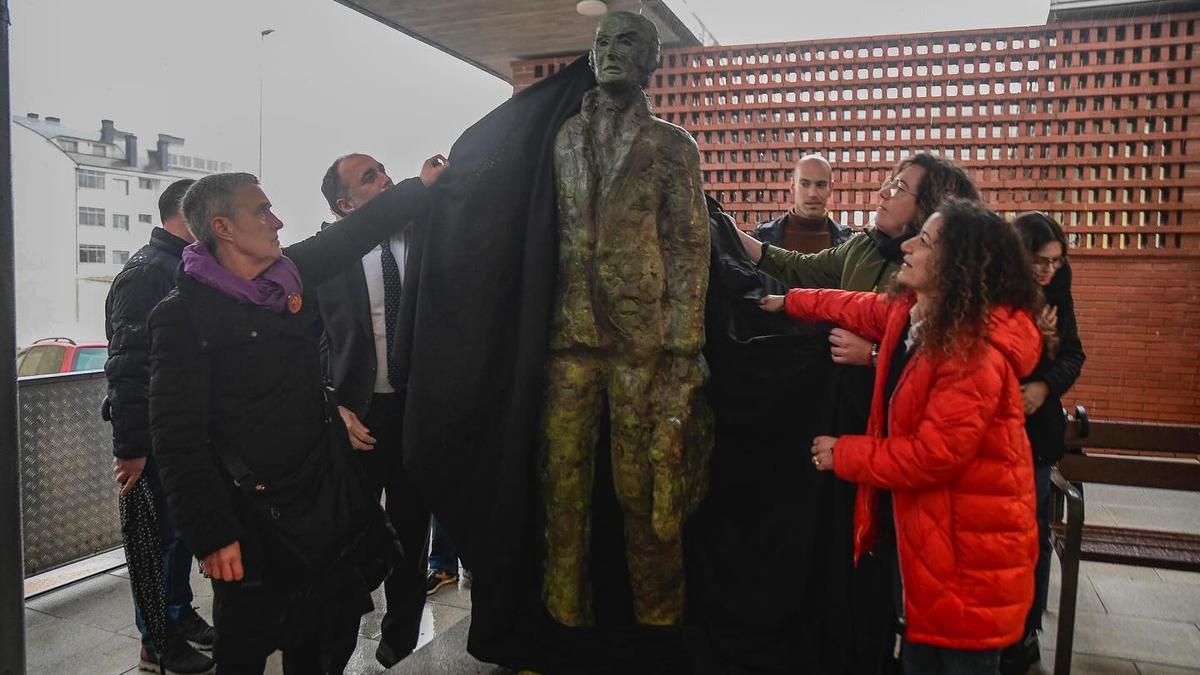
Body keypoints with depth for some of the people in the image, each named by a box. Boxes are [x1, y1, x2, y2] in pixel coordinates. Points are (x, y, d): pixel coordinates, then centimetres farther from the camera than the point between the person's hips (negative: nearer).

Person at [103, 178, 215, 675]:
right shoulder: (147, 272, -17)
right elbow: (128, 366, -22)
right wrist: (130, 446, -22)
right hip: (155, 439, -9)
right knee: (154, 536, 4)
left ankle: (180, 615, 34)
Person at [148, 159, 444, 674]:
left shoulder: (291, 272, 2)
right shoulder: (183, 314, -15)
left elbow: (354, 232, 17)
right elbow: (178, 438, -17)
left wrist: (419, 186, 20)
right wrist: (211, 535, -18)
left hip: (328, 493, 6)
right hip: (252, 518, -6)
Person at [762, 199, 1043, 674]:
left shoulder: (976, 352, -28)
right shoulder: (909, 311, -1)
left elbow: (932, 455, -28)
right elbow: (857, 308, 20)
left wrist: (844, 454, -17)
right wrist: (787, 302, 26)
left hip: (968, 545, -9)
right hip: (920, 526, 9)